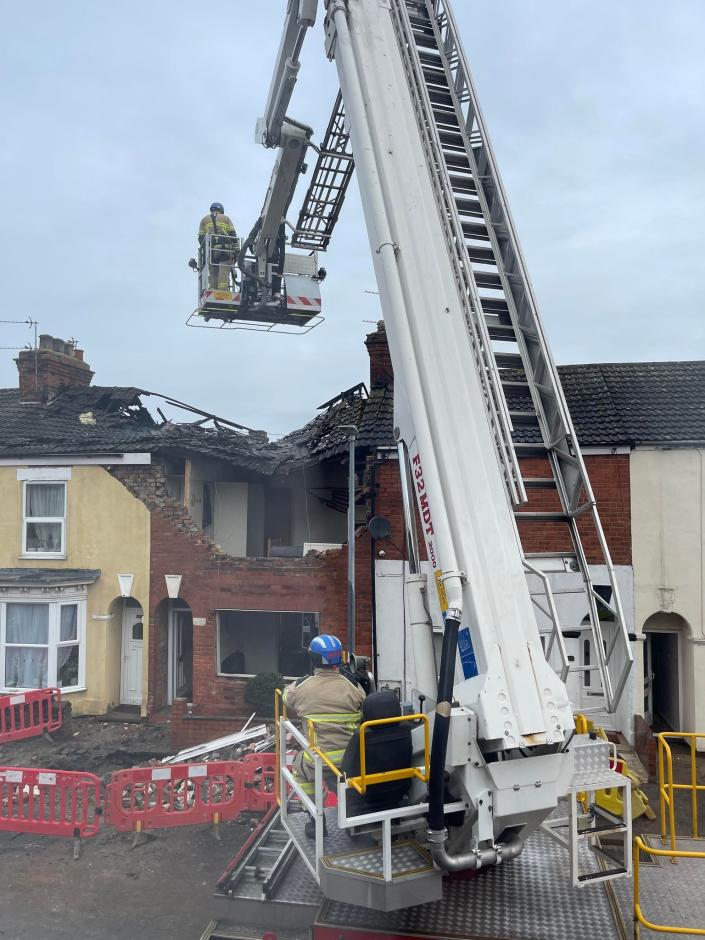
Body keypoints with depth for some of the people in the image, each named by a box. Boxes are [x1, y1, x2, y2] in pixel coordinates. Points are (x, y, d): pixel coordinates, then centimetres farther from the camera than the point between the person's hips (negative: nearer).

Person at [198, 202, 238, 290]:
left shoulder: (204, 219, 22)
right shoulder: (226, 218, 19)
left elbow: (201, 238, 12)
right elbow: (233, 235, 9)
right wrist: (235, 251, 8)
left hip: (210, 250, 2)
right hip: (225, 249, -2)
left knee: (213, 275, 4)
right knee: (224, 273, -10)